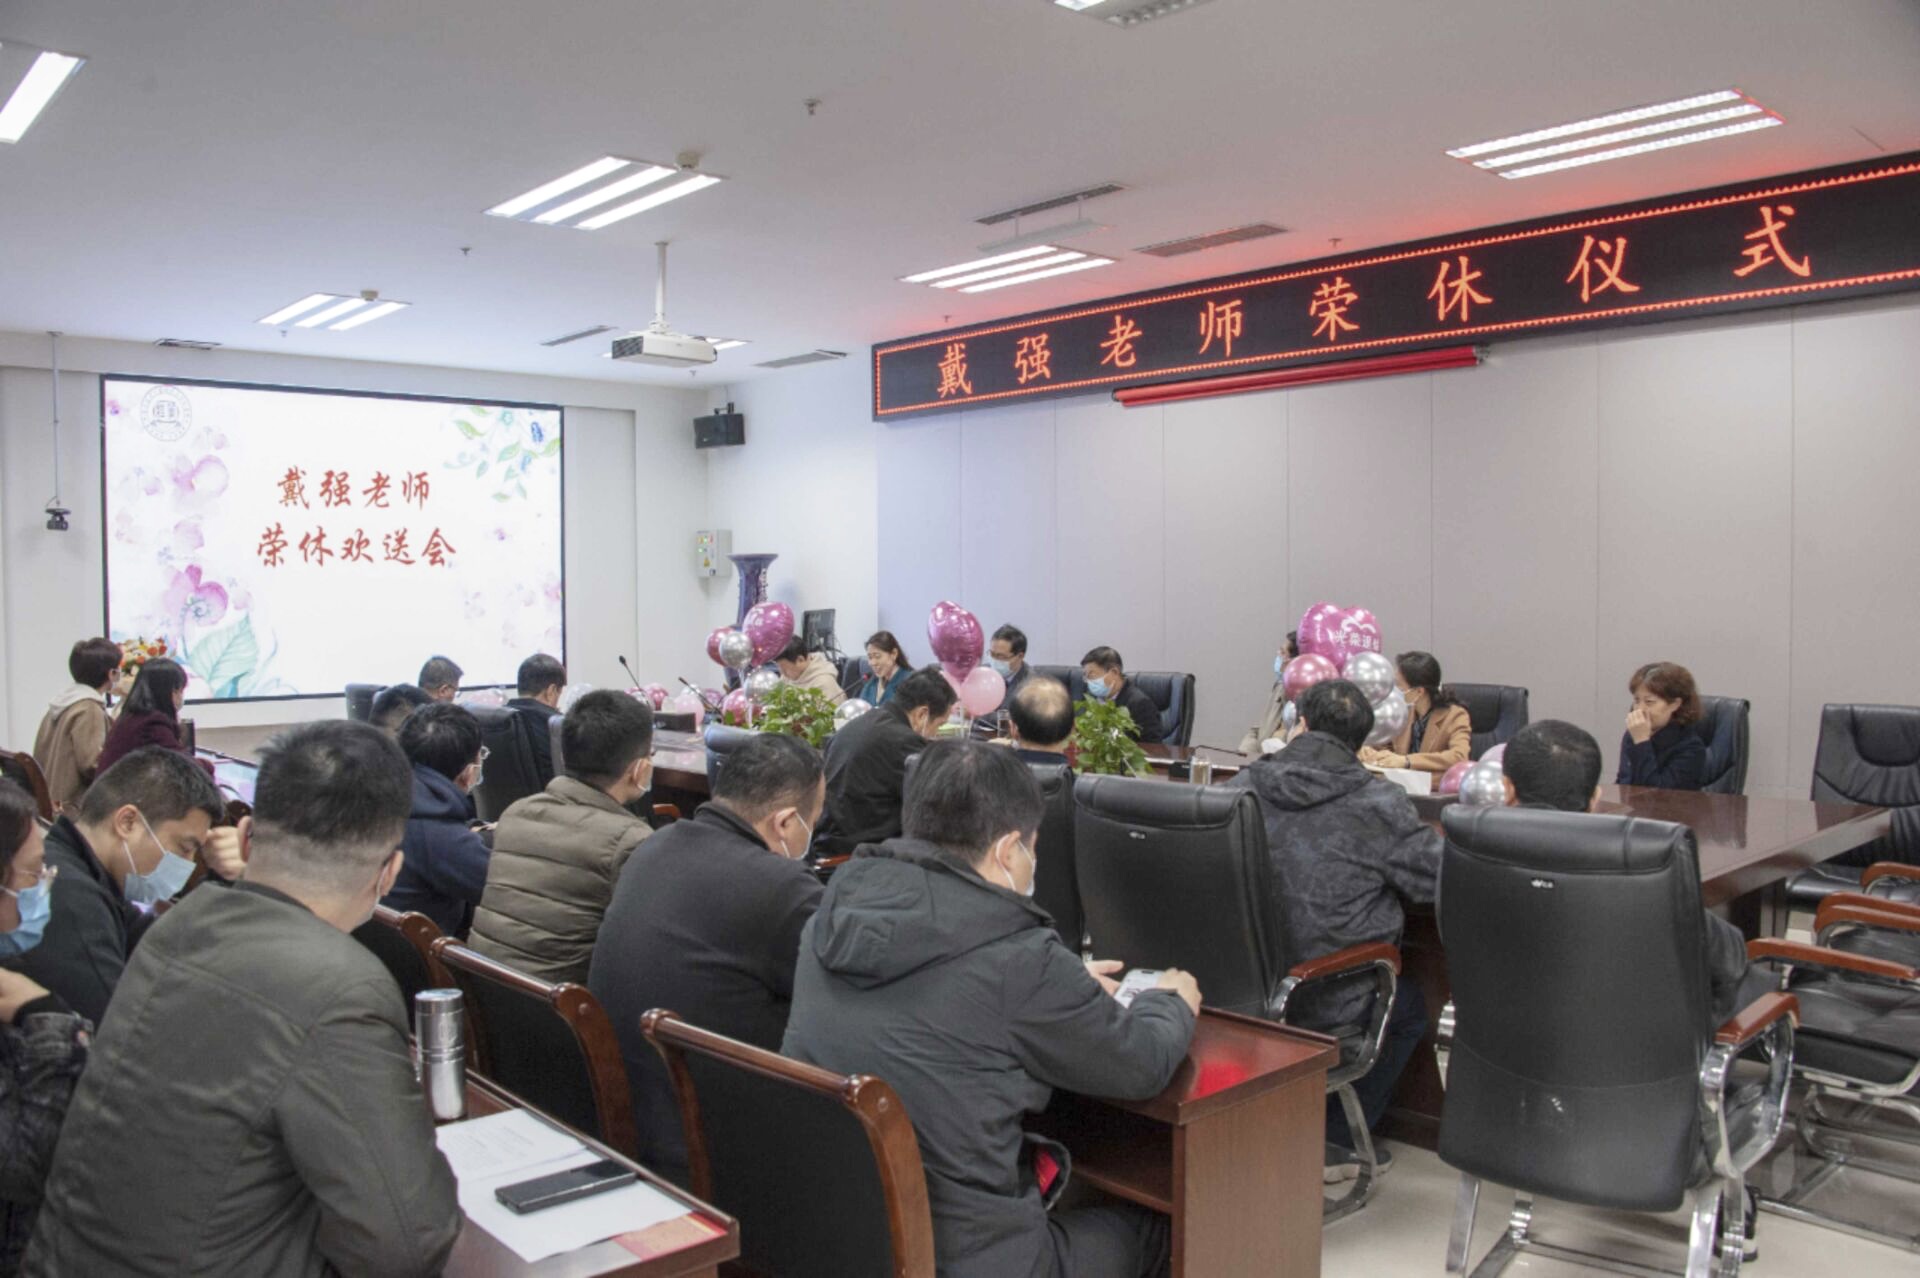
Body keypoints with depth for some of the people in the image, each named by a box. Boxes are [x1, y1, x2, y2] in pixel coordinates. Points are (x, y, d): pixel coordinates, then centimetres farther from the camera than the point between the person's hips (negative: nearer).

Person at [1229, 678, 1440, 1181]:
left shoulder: (1242, 788, -4)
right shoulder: (1377, 804, -17)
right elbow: (1444, 877, -12)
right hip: (1328, 1005, -5)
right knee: (1411, 1005, 29)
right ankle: (1336, 1140, 30)